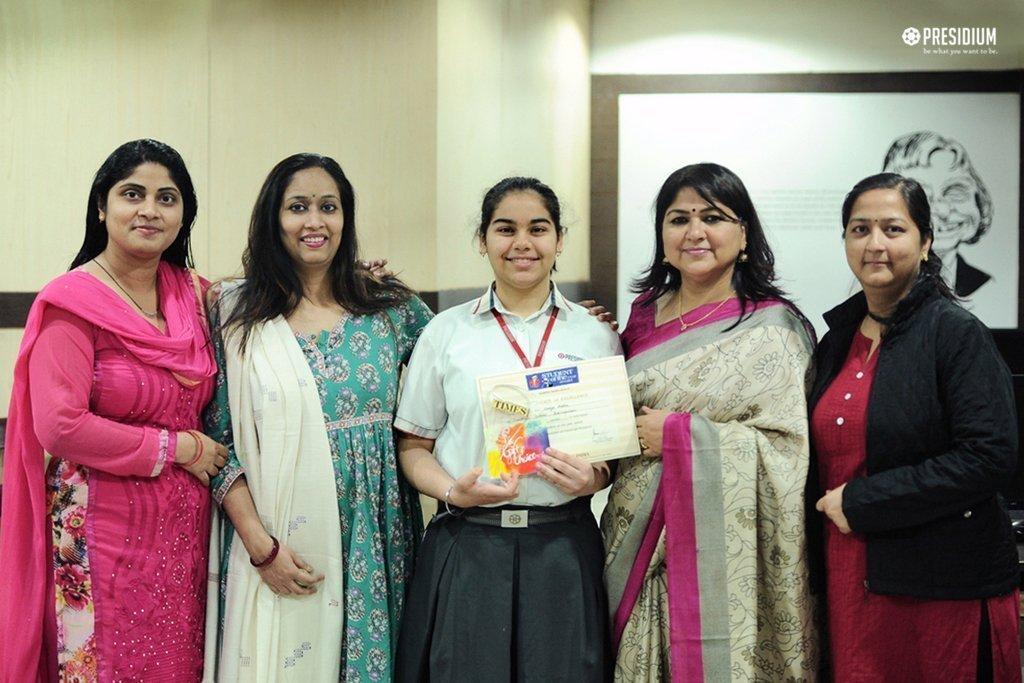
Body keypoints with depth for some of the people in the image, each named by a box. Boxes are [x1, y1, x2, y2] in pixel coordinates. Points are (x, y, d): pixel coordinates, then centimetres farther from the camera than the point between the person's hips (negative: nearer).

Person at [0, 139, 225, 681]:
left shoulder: (193, 293, 7)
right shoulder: (73, 302, -10)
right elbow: (59, 427, -18)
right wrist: (177, 447, -12)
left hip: (185, 528, 6)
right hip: (102, 529, -5)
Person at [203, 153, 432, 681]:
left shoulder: (390, 308, 3)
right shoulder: (235, 312, -1)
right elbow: (217, 440, -4)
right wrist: (260, 546, -11)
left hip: (374, 540, 2)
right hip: (280, 544, -2)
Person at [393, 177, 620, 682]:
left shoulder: (596, 336, 7)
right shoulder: (446, 332, 5)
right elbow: (413, 445, 6)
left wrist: (594, 478, -9)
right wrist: (453, 492, -12)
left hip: (562, 548, 1)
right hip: (466, 548, -1)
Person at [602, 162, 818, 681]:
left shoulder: (773, 329, -7)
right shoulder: (645, 311, 10)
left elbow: (787, 448, -15)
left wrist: (680, 435, -17)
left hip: (722, 550, -5)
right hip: (638, 545, 5)